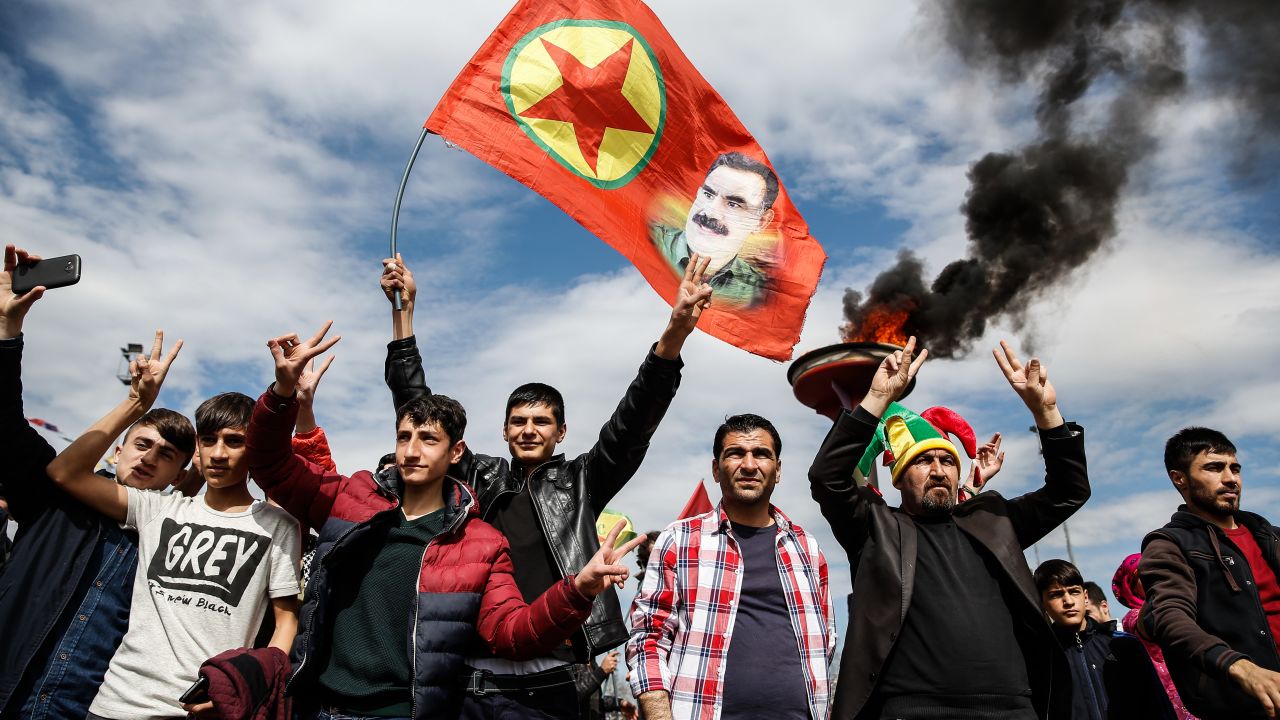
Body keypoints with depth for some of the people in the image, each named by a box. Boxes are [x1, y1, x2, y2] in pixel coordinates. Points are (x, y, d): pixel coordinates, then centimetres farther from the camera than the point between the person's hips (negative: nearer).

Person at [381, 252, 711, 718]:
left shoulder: (580, 482, 6)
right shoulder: (478, 478, 10)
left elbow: (633, 423, -6)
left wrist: (676, 330, -19)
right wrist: (404, 309, 3)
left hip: (556, 680, -1)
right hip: (479, 677, 2)